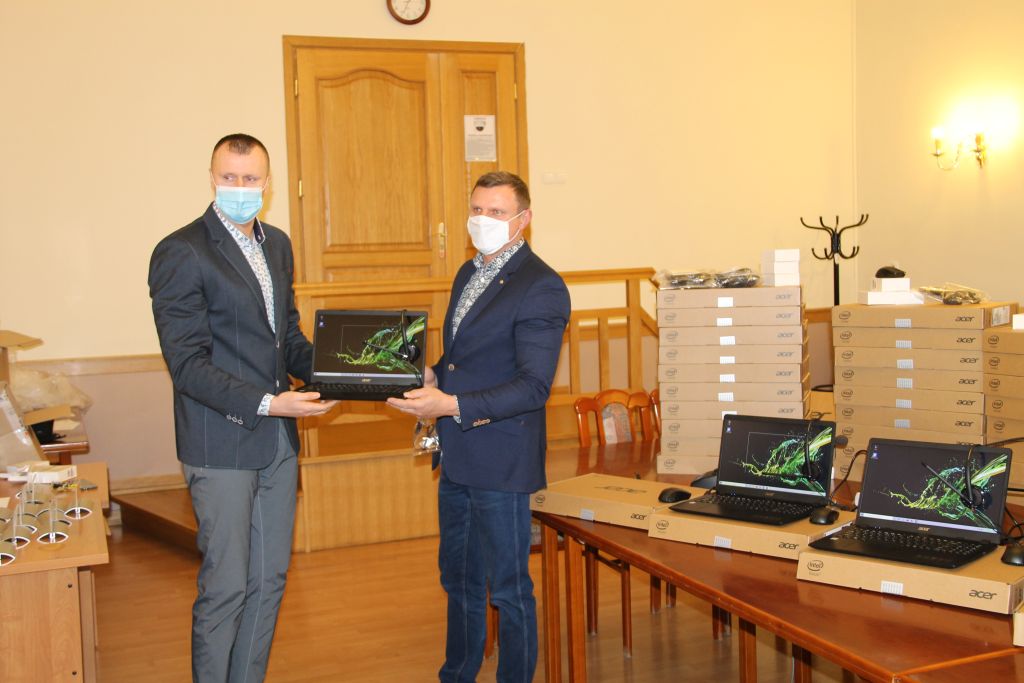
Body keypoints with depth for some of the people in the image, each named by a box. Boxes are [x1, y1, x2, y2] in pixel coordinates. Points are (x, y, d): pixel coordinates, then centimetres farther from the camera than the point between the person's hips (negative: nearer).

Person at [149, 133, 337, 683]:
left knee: (269, 579, 14)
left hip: (277, 441, 7)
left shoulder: (277, 244, 12)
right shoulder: (181, 252, -12)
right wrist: (266, 404, -23)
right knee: (226, 586, 1)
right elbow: (188, 365, -16)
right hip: (222, 445, -7)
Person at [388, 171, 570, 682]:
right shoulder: (469, 274, 12)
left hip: (499, 462, -9)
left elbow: (533, 387, -22)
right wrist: (432, 376, 1)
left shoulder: (541, 287, -16)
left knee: (508, 588, 5)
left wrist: (452, 406, -28)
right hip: (456, 458, 9)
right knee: (458, 577, 23)